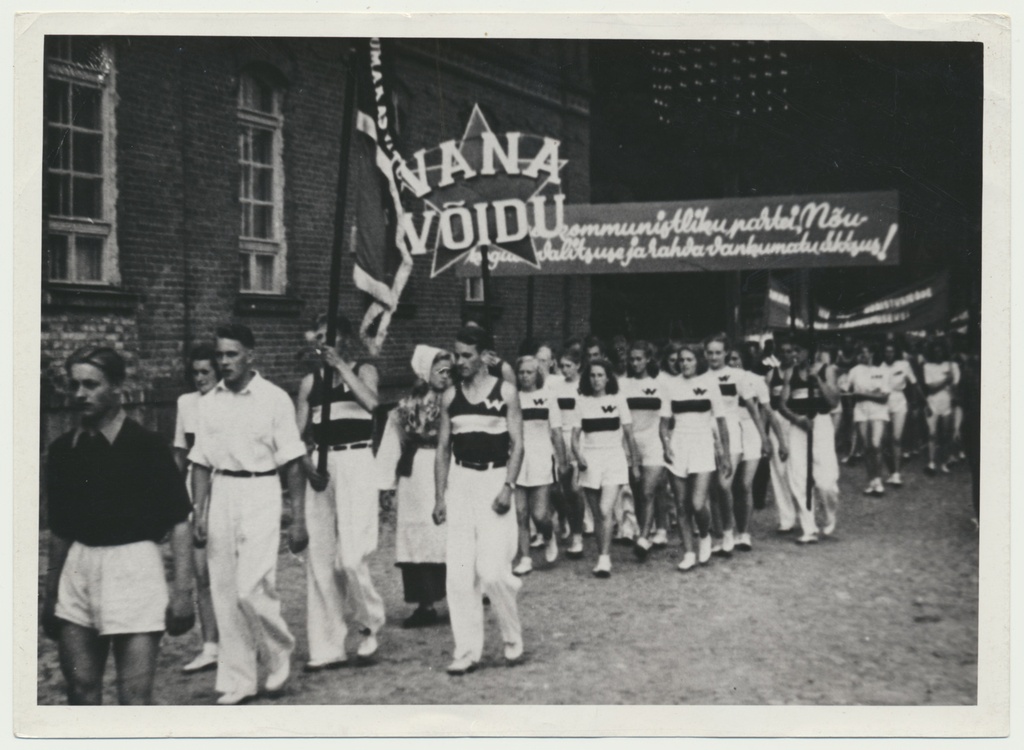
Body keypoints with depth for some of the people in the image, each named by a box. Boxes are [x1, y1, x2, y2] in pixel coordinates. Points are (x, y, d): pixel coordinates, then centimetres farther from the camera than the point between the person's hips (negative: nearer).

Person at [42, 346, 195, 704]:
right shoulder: (63, 449, 8)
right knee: (80, 690, 8)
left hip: (133, 566, -5)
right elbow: (59, 529, 16)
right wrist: (50, 595, 17)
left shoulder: (147, 446, -7)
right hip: (78, 570, 5)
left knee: (135, 697, -4)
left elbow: (178, 523, -7)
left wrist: (182, 591, -12)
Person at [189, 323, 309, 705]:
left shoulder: (275, 399, -4)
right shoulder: (210, 402, 8)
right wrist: (199, 512, 2)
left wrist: (298, 519, -5)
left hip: (260, 494, -4)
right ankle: (236, 681, 17)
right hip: (221, 495, 4)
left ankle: (279, 652, 16)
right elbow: (201, 462, 10)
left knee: (251, 589, -12)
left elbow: (292, 463, -3)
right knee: (224, 594, 5)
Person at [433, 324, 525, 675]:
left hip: (494, 481, -4)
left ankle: (513, 641, 12)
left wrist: (508, 486, -14)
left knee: (493, 570, -10)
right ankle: (467, 651, 9)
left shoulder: (505, 392, -1)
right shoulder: (450, 396, 9)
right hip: (460, 481, 4)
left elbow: (517, 445, -3)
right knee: (458, 573, 0)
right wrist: (440, 496, 5)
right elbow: (443, 448, 11)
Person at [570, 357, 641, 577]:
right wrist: (578, 455, -15)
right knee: (597, 515, 8)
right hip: (590, 461, 2)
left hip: (614, 459, -2)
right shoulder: (582, 401, 6)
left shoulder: (617, 400, 3)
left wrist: (635, 463, 7)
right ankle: (603, 557, 19)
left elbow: (629, 435, 7)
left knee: (605, 510, -17)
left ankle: (604, 559, -16)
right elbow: (575, 435, 3)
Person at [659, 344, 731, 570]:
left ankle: (704, 536, 17)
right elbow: (664, 420, 8)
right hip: (678, 447, 3)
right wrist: (665, 444, -9)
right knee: (682, 505, 4)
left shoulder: (709, 382, 0)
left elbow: (721, 420, 3)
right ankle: (688, 553, 15)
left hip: (703, 446, -2)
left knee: (698, 504, -13)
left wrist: (725, 454, 2)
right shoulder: (671, 384, 6)